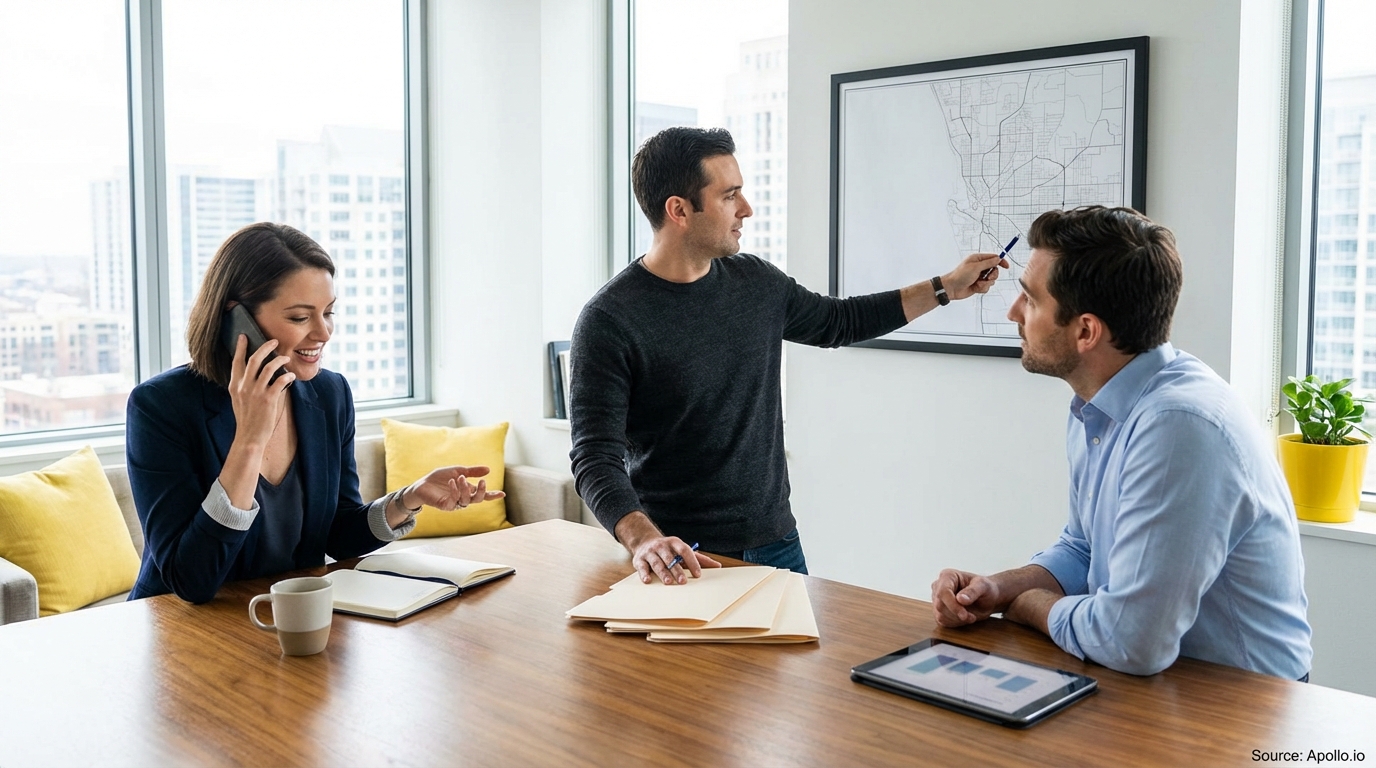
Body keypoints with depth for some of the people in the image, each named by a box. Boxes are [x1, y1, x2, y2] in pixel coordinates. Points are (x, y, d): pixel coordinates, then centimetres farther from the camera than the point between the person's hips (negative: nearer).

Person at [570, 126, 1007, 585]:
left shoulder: (756, 282, 4)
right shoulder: (610, 320, -16)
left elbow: (840, 322, 21)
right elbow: (596, 458, -19)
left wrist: (947, 287, 20)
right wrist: (644, 539, -36)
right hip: (680, 558, -5)